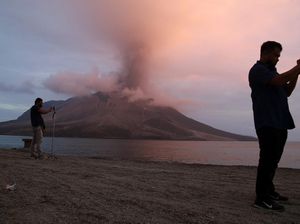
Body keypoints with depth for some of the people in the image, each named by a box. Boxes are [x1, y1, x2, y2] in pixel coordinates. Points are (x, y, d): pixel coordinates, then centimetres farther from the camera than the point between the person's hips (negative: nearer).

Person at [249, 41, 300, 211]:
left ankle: (269, 191, 26)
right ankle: (261, 198, -6)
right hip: (267, 123, -10)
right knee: (268, 159, -11)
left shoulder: (272, 71, 23)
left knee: (273, 159, 14)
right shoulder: (258, 70, -6)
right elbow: (278, 81, -23)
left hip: (279, 123, 10)